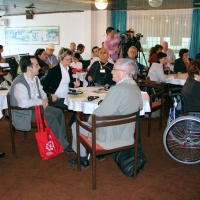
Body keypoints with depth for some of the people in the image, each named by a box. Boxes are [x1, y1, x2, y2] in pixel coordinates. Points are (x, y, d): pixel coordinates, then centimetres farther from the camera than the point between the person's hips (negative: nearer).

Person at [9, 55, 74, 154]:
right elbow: (24, 103, -40)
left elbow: (41, 92, 16)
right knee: (52, 118, -21)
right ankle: (63, 145, -6)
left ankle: (63, 138, 12)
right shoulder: (19, 84, -27)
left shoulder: (35, 78, 2)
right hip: (24, 113, -9)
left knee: (58, 112, 0)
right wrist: (40, 101, -26)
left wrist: (45, 99, -7)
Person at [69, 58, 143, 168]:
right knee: (91, 120, 31)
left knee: (76, 126, 13)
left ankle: (83, 160, 28)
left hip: (110, 136, -9)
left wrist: (89, 120, -2)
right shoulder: (136, 88, -1)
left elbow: (99, 115, -25)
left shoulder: (117, 89, -28)